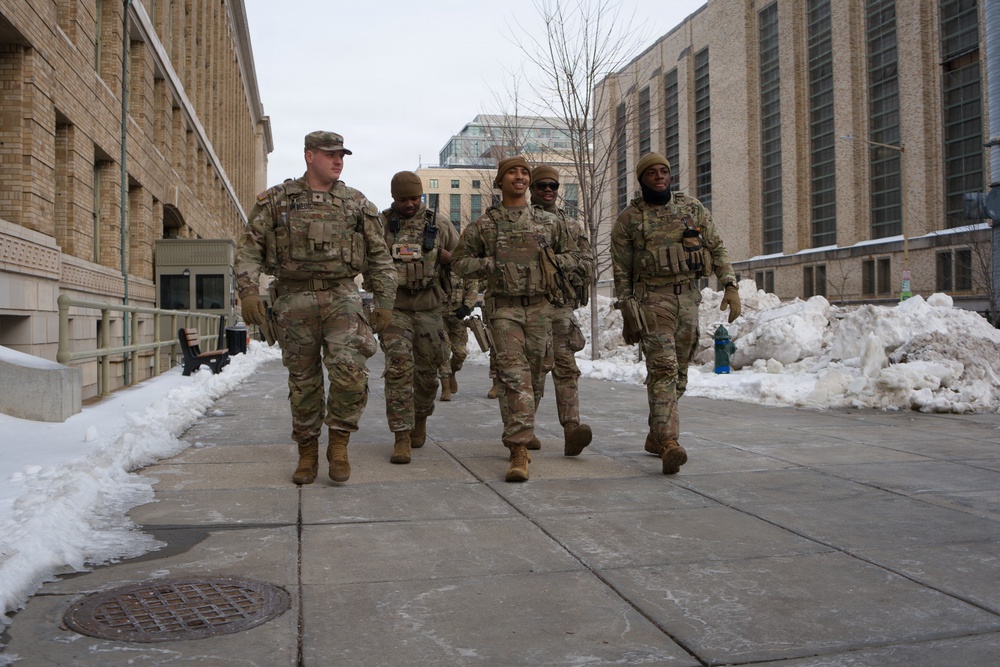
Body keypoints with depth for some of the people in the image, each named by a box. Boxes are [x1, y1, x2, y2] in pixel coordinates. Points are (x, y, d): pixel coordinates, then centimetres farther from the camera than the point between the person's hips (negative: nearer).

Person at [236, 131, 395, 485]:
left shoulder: (357, 204, 9)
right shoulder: (275, 200, 6)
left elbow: (379, 257, 11)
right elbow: (249, 250, 4)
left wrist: (384, 303, 5)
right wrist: (248, 290, -11)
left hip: (341, 297, 0)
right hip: (294, 300, 0)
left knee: (349, 371, -19)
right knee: (303, 382, 7)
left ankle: (339, 443, 0)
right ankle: (307, 453, 22)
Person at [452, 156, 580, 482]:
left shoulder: (549, 221, 11)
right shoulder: (484, 224, 5)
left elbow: (573, 254, 19)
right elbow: (459, 261, 7)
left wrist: (554, 263, -2)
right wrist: (491, 265, -8)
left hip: (540, 306, 3)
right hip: (504, 308, -3)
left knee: (535, 373, 11)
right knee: (514, 374, -14)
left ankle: (520, 430, 35)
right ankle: (519, 449, -18)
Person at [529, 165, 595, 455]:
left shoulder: (571, 225, 16)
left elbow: (587, 262, 11)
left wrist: (560, 273, -5)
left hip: (560, 305, 1)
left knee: (566, 366, -11)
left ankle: (571, 428, -19)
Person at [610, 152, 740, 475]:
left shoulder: (692, 208, 8)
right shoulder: (628, 219, 0)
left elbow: (717, 248, 10)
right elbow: (621, 271, 3)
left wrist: (730, 286, -2)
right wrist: (628, 315, -3)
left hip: (688, 299, 4)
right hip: (652, 299, -4)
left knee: (678, 372, 9)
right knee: (662, 367, -17)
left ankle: (656, 436, 23)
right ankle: (669, 443, -25)